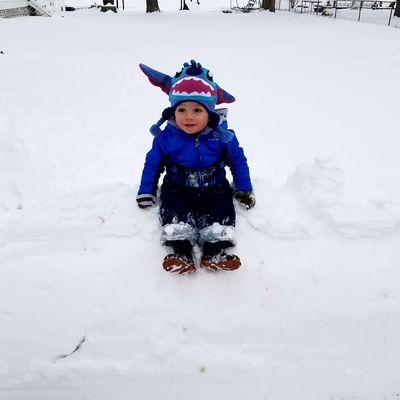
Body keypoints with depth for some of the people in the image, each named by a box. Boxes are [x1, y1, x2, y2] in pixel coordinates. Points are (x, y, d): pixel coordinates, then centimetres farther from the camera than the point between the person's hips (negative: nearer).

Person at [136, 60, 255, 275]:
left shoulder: (222, 136, -7)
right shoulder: (166, 137, -7)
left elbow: (238, 160, 7)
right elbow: (153, 162, 7)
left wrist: (244, 189, 5)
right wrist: (146, 192, 4)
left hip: (214, 188, 0)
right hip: (178, 189, 0)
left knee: (223, 208, -24)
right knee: (172, 209, -25)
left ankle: (215, 251, -26)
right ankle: (181, 251, -29)